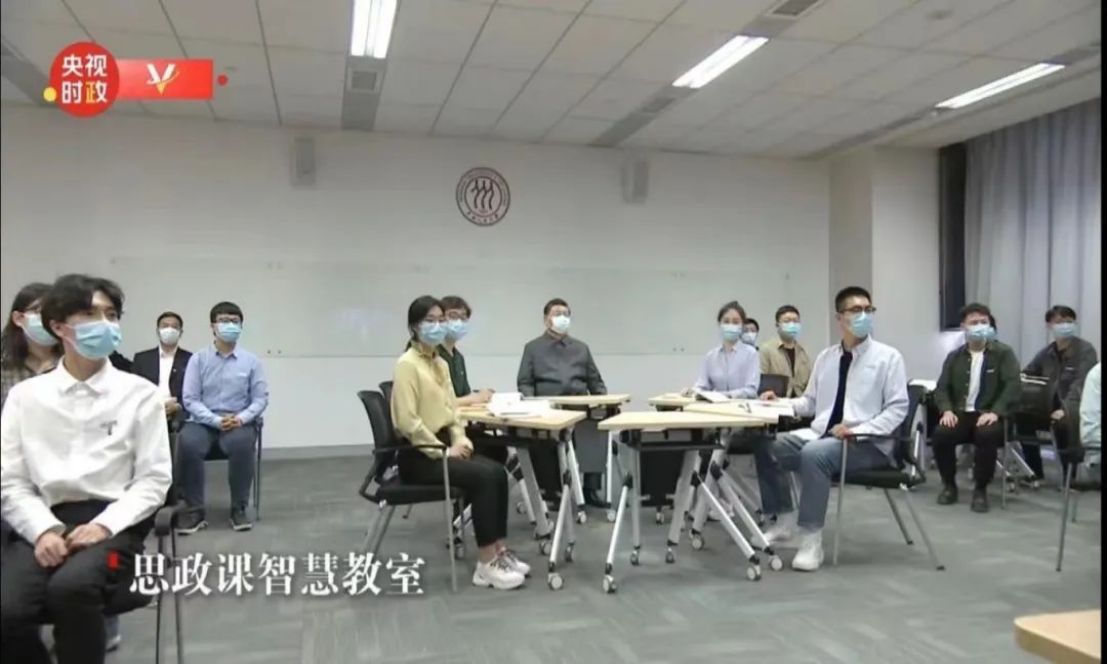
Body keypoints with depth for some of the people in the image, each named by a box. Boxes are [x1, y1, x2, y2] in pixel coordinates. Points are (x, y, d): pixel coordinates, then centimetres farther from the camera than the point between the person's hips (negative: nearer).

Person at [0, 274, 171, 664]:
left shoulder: (139, 394, 4)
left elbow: (154, 479, 2)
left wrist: (104, 525, -13)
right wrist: (43, 529, -11)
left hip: (113, 521, -2)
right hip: (45, 520, 2)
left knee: (70, 587, -33)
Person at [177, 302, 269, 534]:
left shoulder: (251, 360, 4)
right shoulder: (198, 359, 2)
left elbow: (261, 398, 2)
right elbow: (190, 399, -2)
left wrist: (241, 418, -16)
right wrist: (216, 421, -16)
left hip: (239, 422, 0)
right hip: (204, 420, 1)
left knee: (242, 444, -34)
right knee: (187, 443, -32)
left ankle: (239, 509, -16)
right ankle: (195, 510, -15)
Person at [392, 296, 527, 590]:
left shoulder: (441, 364, 14)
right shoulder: (407, 365, -13)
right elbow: (408, 421, -20)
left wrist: (460, 439, -1)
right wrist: (444, 450, -19)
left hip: (442, 445, 8)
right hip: (418, 455, -8)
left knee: (497, 472, -13)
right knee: (482, 476, -25)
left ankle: (499, 551, -5)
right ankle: (486, 565, -18)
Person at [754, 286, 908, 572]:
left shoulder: (888, 356, -2)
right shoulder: (825, 357, 13)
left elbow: (897, 409, -7)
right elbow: (810, 402, 18)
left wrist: (858, 430, -20)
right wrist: (781, 403, -2)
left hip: (868, 444, -6)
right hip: (821, 436, 6)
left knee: (814, 453, -35)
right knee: (765, 447, -9)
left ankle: (811, 539, -25)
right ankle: (783, 521, 5)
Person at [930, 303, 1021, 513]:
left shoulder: (1003, 353, 4)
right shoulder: (954, 356, 14)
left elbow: (1012, 386, -8)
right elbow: (941, 387, 8)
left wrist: (995, 412, -23)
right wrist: (947, 410, -13)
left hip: (989, 415, -3)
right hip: (960, 414, 3)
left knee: (986, 435, -37)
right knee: (940, 435, -27)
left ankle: (980, 489, -14)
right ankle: (949, 485, 0)